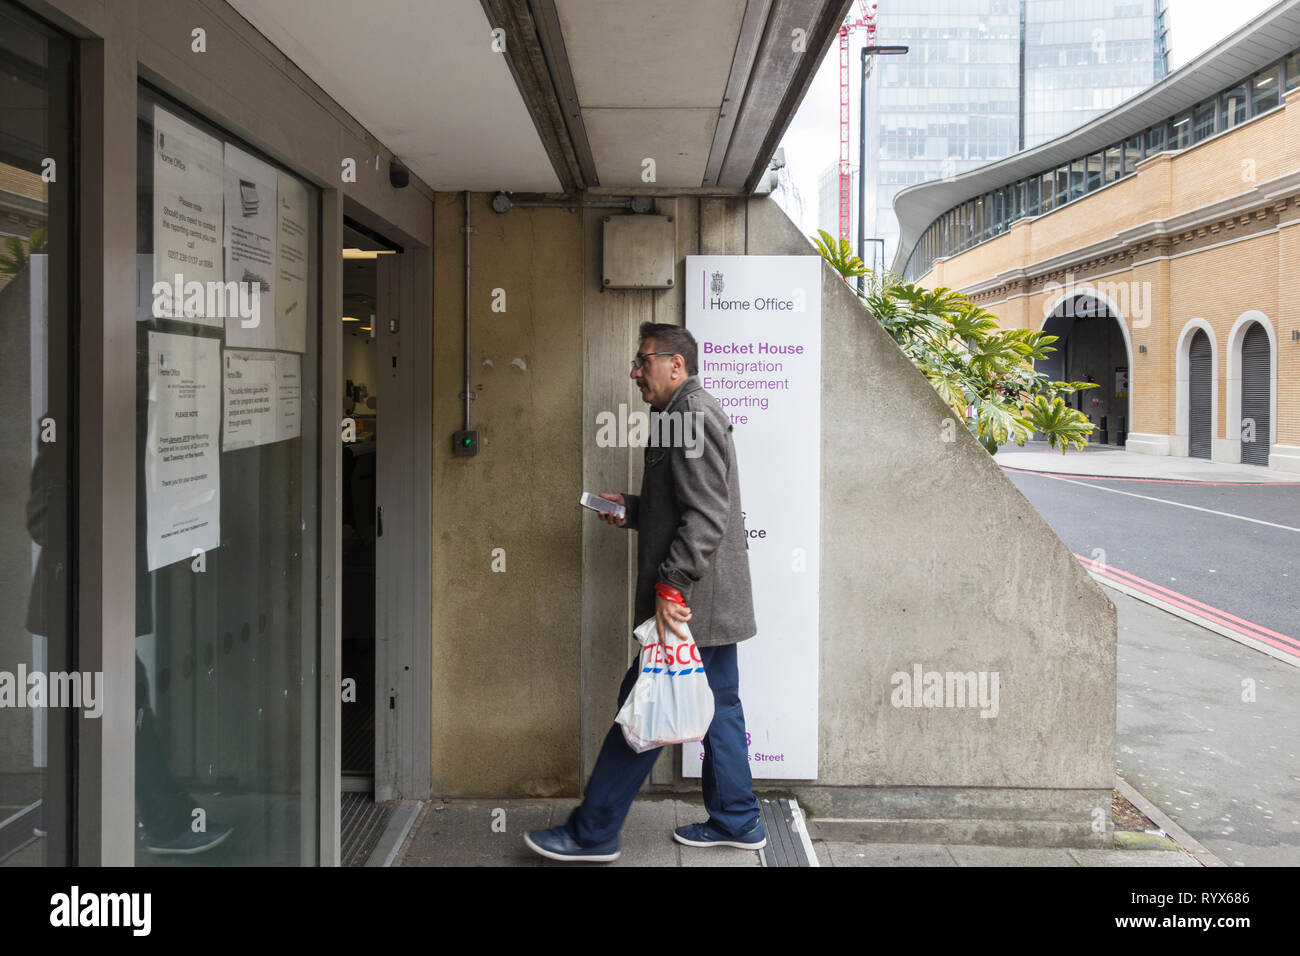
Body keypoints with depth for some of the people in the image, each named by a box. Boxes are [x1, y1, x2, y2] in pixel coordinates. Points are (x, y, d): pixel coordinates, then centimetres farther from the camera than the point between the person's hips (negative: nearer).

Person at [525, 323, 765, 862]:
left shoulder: (693, 414, -15)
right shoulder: (688, 414, 19)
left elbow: (705, 515, -23)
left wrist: (671, 585, -25)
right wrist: (630, 510, 14)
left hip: (691, 601, -11)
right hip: (713, 603, 11)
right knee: (718, 706, 15)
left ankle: (592, 834, 4)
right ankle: (736, 822, 24)